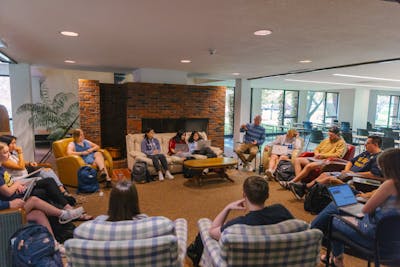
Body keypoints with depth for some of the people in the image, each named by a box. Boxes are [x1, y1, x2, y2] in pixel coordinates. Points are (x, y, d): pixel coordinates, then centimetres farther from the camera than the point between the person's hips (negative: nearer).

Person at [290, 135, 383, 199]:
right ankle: (303, 187, -12)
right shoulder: (366, 153, 21)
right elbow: (351, 161, 26)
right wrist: (346, 170, 5)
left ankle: (304, 188, -20)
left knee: (329, 179, -23)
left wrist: (354, 173, -18)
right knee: (324, 174, -4)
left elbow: (375, 174, -23)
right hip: (348, 173, 10)